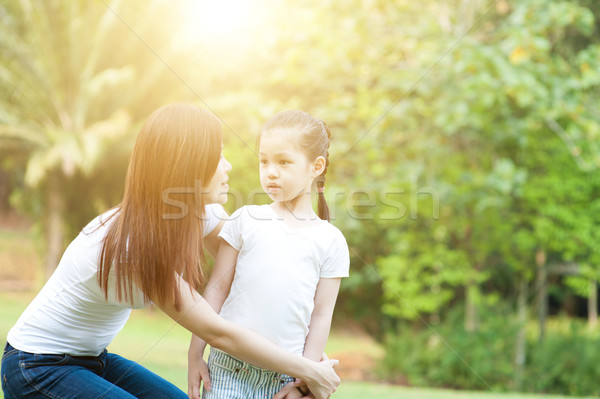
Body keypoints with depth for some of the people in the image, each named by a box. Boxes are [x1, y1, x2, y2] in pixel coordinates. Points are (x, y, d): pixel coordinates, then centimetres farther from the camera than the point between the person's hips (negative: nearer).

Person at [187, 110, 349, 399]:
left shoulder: (330, 241, 4)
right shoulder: (246, 220, 4)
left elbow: (321, 315, 4)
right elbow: (217, 288, 6)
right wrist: (195, 354, 3)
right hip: (230, 368, 0)